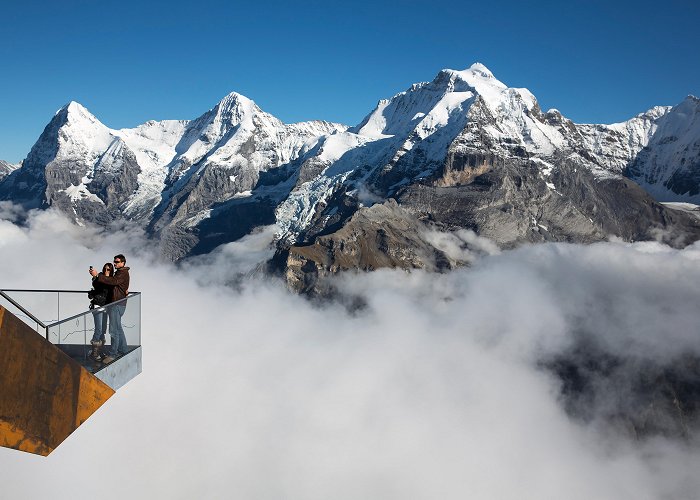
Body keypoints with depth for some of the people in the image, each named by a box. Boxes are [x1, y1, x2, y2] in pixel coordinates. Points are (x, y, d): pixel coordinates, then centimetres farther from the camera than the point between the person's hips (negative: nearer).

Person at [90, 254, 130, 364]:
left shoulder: (123, 273, -13)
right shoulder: (119, 272, 20)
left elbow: (113, 281, -30)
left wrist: (97, 275, -32)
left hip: (118, 304, -11)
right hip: (115, 304, 11)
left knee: (114, 330, -8)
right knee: (118, 328, 17)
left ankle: (113, 354, -5)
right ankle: (122, 350, 27)